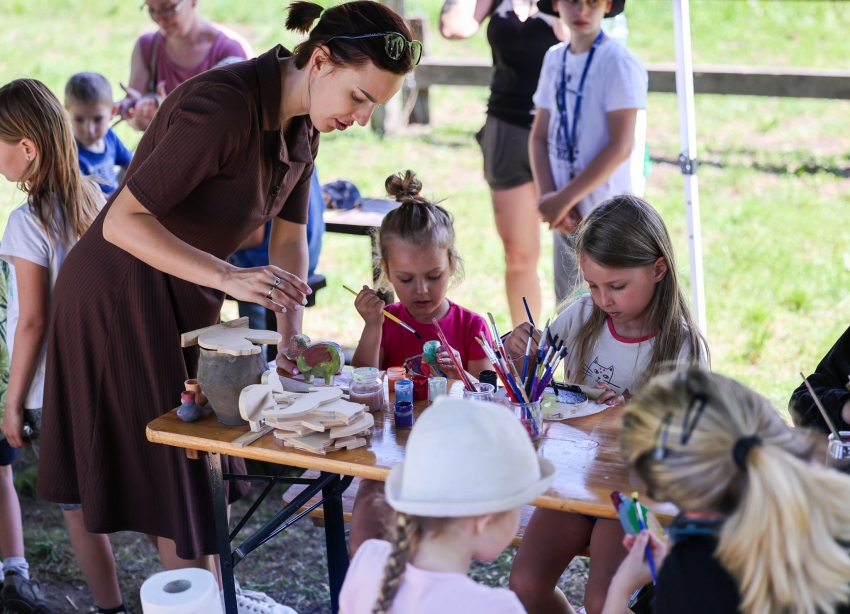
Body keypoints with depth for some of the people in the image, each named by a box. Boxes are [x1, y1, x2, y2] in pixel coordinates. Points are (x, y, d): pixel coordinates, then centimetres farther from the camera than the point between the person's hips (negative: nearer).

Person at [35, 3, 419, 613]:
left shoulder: (304, 122, -3)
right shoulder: (224, 105, -31)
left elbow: (289, 237, 3)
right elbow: (123, 221, -30)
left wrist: (292, 338, -7)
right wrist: (229, 277, -37)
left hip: (185, 296, 8)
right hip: (121, 293, -8)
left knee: (202, 465, 17)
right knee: (173, 472, 2)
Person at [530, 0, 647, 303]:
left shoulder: (619, 63, -12)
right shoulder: (554, 59, 9)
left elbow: (620, 147, -16)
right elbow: (539, 136, 9)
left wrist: (564, 199, -15)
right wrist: (548, 197, -5)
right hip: (567, 216, 6)